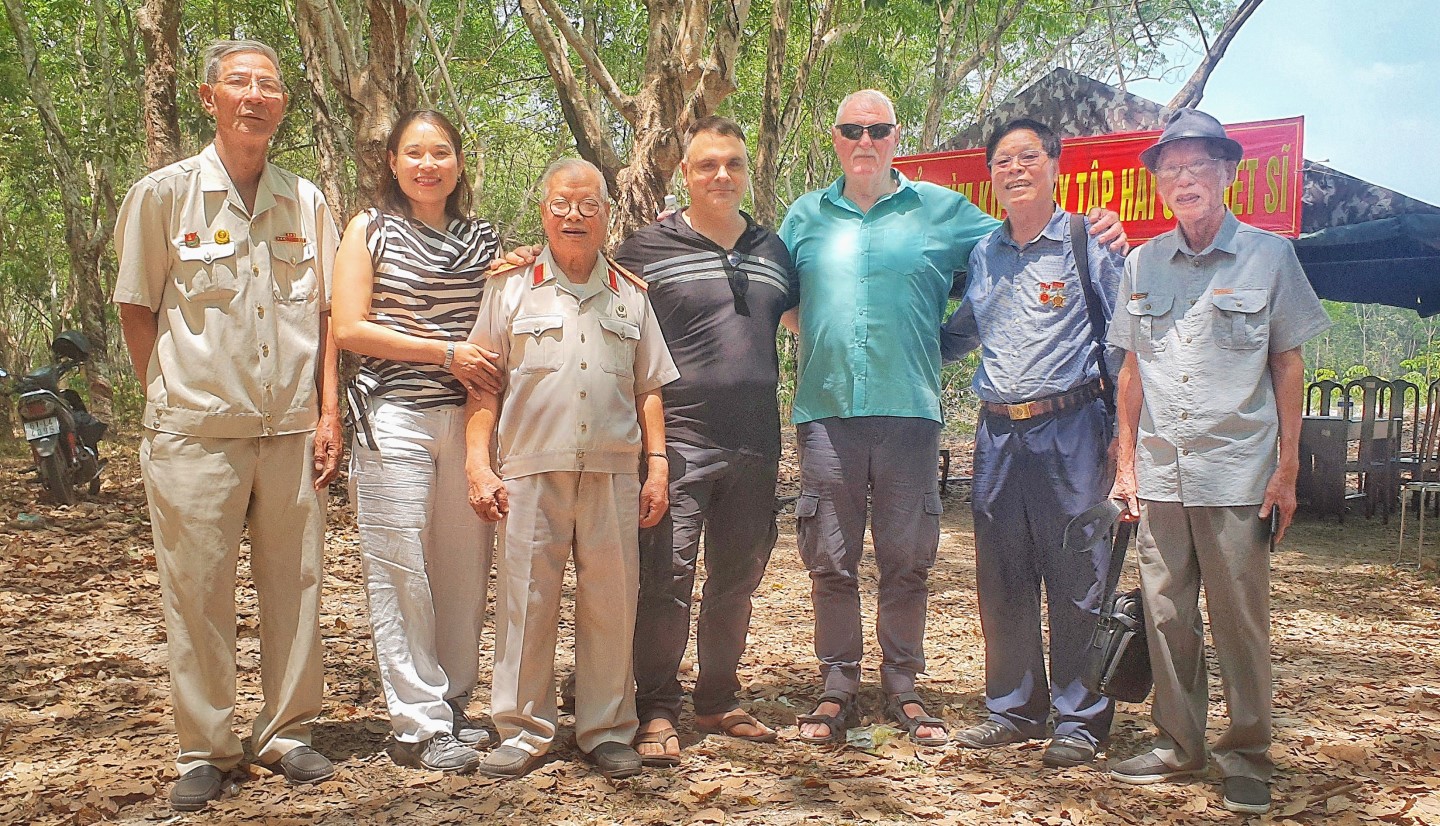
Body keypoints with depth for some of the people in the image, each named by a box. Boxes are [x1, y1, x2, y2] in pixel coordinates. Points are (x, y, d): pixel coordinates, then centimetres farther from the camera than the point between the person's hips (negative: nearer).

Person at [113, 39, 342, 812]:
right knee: (196, 591, 3)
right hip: (195, 430, -2)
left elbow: (324, 313, 9)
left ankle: (288, 733, 23)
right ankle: (203, 750, 17)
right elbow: (136, 308, 5)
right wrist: (174, 397, 1)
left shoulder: (306, 201, 7)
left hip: (291, 429, 3)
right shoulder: (163, 194, 0)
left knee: (295, 586, 8)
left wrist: (327, 412, 3)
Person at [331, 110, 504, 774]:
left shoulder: (483, 239, 16)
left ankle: (453, 705, 18)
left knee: (465, 564, 5)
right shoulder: (371, 230, 6)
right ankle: (419, 725, 5)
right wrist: (447, 352, -9)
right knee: (400, 568, -2)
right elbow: (349, 329, -4)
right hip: (395, 417, -3)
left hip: (470, 417, 3)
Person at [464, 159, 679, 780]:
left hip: (614, 473, 2)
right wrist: (478, 464, -4)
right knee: (525, 602, 1)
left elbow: (649, 389, 15)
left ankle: (608, 730, 18)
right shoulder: (512, 288, 8)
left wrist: (657, 466, 7)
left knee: (610, 604, 5)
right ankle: (523, 731, 14)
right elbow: (484, 385, 5)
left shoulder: (629, 295, 14)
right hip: (531, 472, -1)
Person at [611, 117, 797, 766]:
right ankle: (657, 713, 8)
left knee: (737, 579, 14)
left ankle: (719, 702, 29)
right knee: (666, 578, -7)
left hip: (755, 445, 5)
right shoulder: (649, 248, -1)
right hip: (680, 440, -5)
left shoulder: (772, 249, 14)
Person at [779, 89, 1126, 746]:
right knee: (830, 560, 5)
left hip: (908, 410, -1)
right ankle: (837, 686, 18)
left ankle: (902, 686, 20)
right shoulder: (807, 215, 13)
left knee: (906, 559, 6)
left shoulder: (942, 210, 9)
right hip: (826, 410, 1)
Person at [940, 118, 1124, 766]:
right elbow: (957, 336, 26)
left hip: (1070, 429, -5)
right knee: (1000, 579, 9)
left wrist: (1123, 430, -4)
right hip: (997, 433, 5)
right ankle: (1013, 708, 22)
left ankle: (1080, 719, 12)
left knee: (1075, 578, -1)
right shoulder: (984, 254, 15)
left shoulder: (1089, 243, 1)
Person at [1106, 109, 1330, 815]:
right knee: (1166, 616, 8)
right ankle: (1177, 744, 22)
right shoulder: (1143, 264, 10)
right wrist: (1126, 460, 9)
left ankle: (1248, 756, 15)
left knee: (1240, 619, 1)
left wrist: (1287, 470, -1)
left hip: (1236, 473, -3)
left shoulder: (1268, 255, 2)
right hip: (1158, 475, 3)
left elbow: (1287, 365, 2)